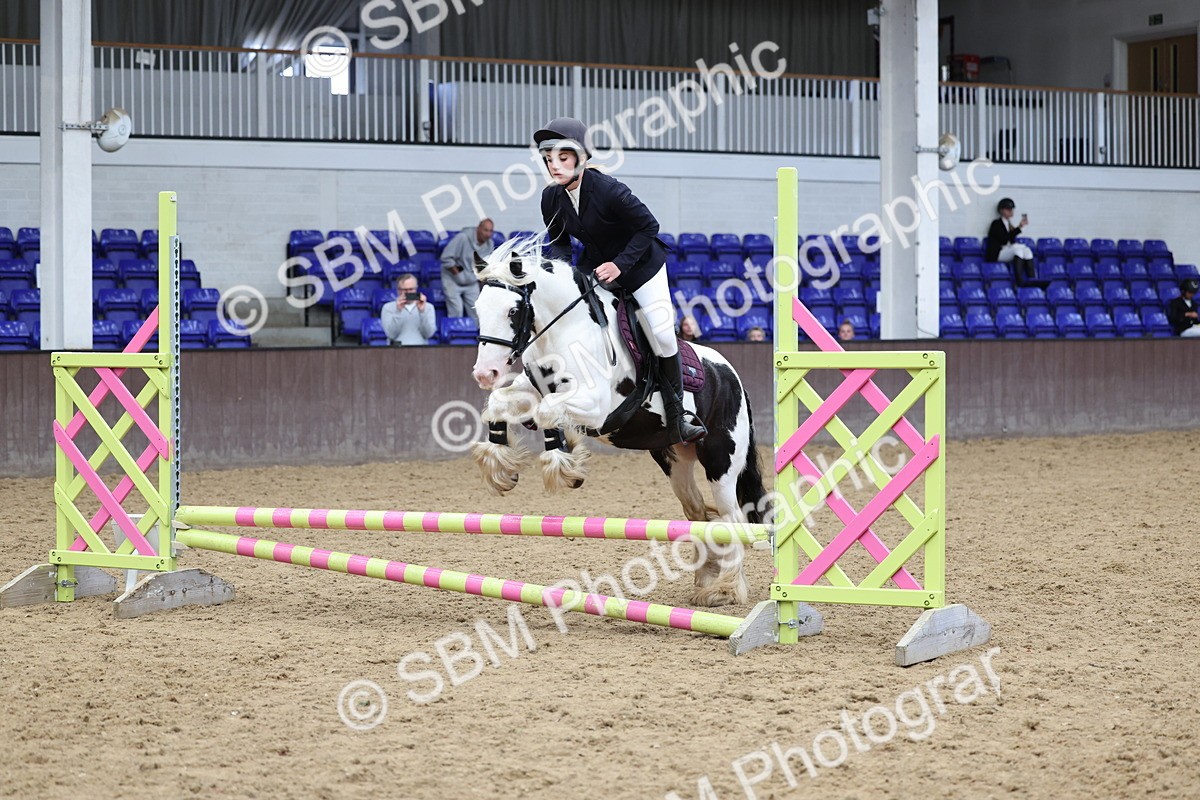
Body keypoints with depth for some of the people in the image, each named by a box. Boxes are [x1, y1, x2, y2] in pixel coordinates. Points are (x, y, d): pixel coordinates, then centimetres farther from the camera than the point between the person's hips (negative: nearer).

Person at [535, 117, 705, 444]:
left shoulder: (609, 189, -30)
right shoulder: (551, 198, -12)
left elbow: (648, 226, -22)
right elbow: (559, 241, 3)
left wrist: (620, 264, -27)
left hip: (640, 263, -5)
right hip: (594, 264, 5)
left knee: (662, 336, -12)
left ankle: (676, 419, -1)